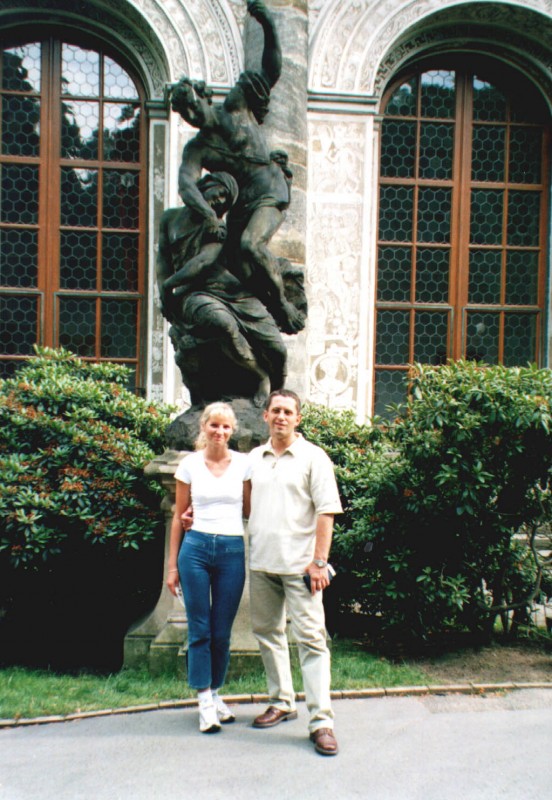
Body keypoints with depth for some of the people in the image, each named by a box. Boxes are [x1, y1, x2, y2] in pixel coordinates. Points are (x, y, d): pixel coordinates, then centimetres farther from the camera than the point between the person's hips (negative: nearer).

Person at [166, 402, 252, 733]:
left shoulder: (243, 463, 3)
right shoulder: (190, 464, 3)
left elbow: (249, 511, 8)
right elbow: (179, 516, 8)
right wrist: (173, 565, 7)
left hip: (232, 552, 1)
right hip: (196, 548, 0)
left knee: (222, 632, 9)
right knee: (199, 629, 4)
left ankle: (216, 693, 28)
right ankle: (205, 702, 16)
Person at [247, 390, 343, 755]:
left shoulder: (313, 457, -4)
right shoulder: (254, 458, 11)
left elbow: (326, 512, -8)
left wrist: (319, 561, -14)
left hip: (298, 564, -5)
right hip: (261, 562, 6)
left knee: (310, 638, -5)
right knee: (268, 633, 14)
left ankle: (321, 720, 2)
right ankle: (282, 703, 30)